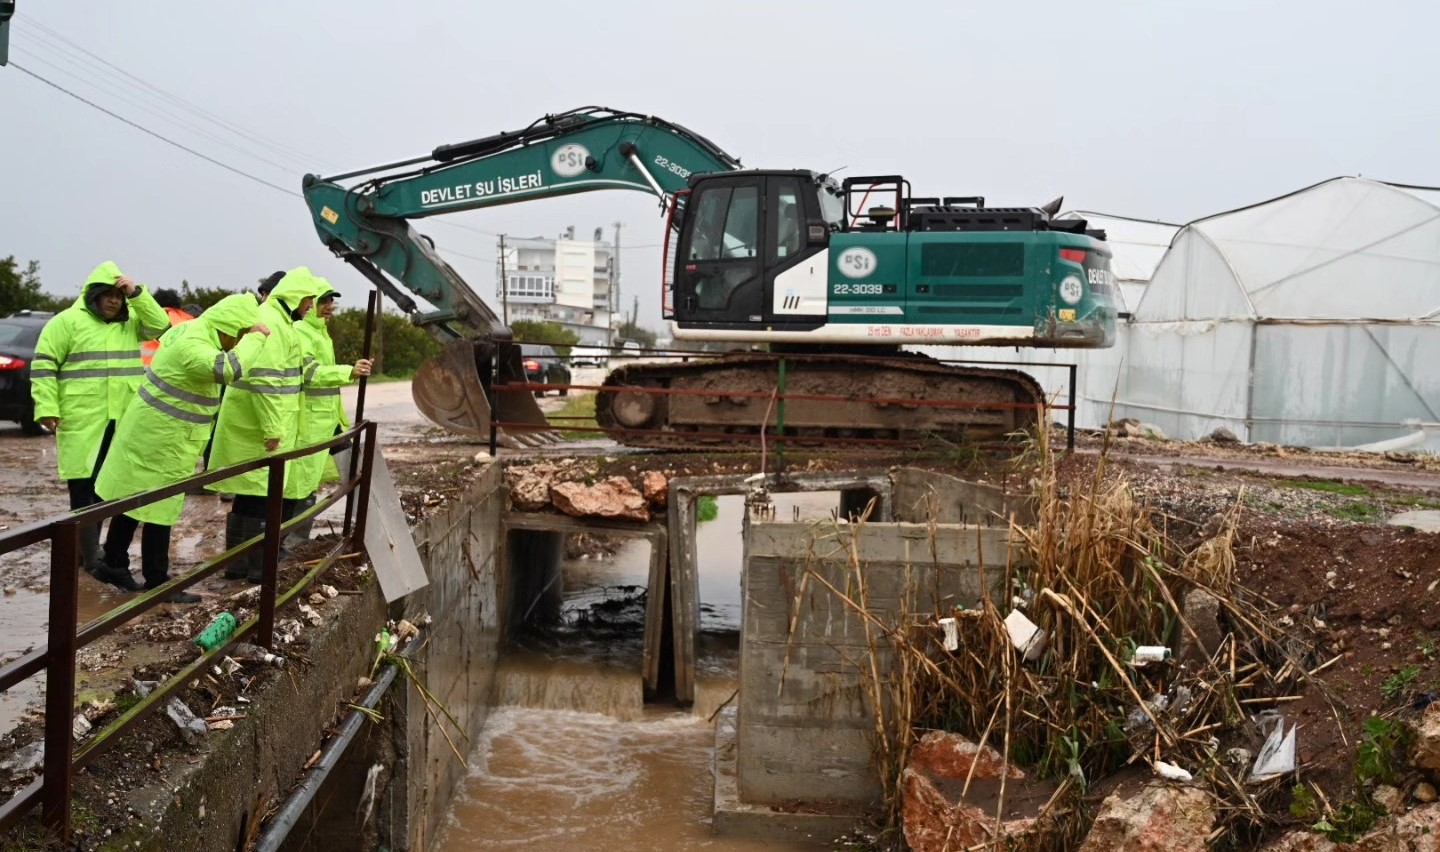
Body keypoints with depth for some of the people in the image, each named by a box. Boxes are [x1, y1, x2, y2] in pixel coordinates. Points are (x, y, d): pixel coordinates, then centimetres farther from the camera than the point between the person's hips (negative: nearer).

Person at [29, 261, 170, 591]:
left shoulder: (132, 321, 13)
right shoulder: (67, 322, -4)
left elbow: (160, 325, -2)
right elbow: (43, 365, -6)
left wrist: (137, 293, -11)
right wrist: (48, 409, -13)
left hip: (123, 421, 6)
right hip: (82, 421, -6)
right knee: (85, 486, -4)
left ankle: (88, 548, 26)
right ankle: (92, 559, -3)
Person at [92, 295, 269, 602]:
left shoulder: (189, 330, 5)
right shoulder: (192, 345, -27)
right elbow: (229, 368, -44)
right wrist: (255, 337, -30)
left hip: (148, 431, 10)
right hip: (160, 440, -10)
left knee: (132, 500, 20)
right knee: (158, 510, -2)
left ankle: (114, 562, 33)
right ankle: (157, 583, 6)